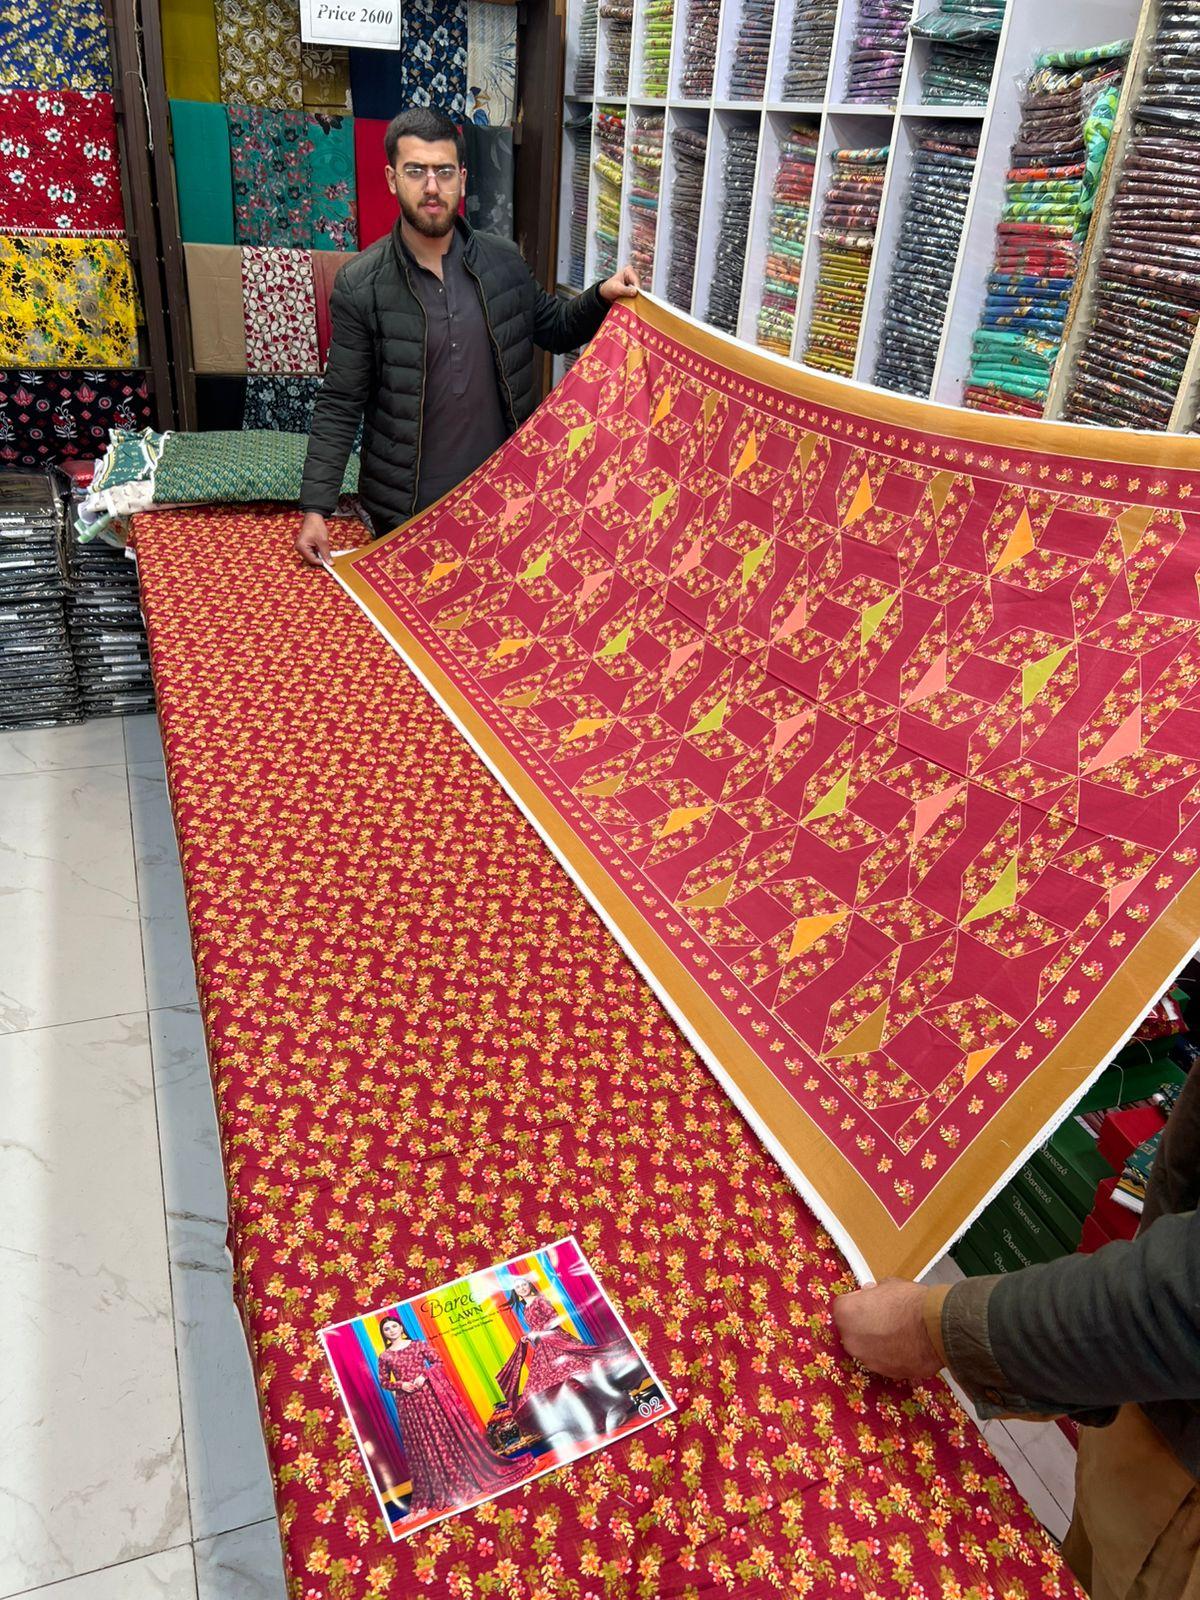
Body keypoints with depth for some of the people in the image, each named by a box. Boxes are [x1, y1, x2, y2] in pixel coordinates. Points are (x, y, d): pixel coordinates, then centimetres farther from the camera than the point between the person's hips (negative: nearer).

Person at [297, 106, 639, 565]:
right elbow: (339, 407, -7)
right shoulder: (359, 286, -9)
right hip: (407, 509, -2)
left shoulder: (503, 260, 0)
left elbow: (554, 328, 16)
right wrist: (315, 509, -12)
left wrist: (600, 296, -5)